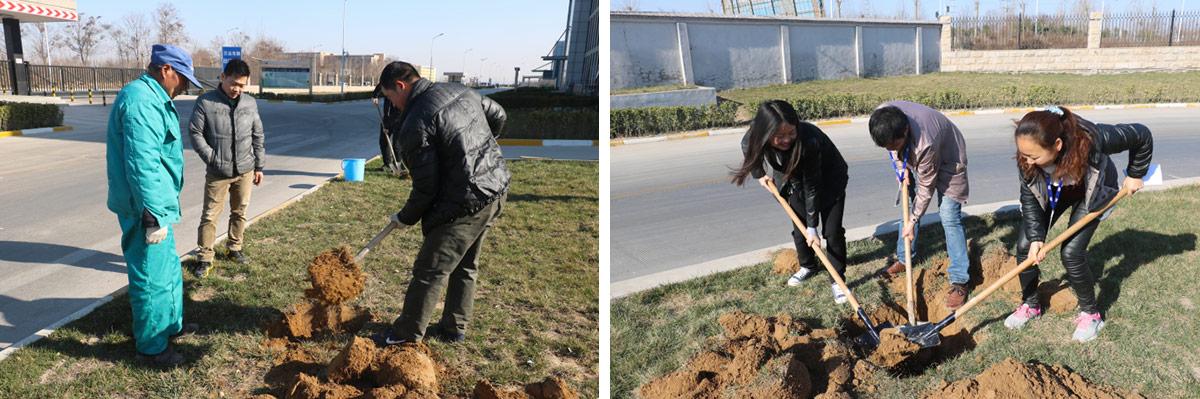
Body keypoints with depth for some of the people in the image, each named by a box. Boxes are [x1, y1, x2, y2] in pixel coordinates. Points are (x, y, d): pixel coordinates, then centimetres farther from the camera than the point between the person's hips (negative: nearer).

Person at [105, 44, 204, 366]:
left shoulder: (153, 98, 14)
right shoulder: (142, 102, -21)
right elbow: (142, 165, -27)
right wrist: (153, 216, -26)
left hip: (156, 205, 11)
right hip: (147, 207, -11)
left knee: (169, 267, 23)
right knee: (153, 277, 0)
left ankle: (171, 325, 38)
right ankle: (151, 346, 12)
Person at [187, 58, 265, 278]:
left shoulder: (250, 103, 4)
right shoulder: (205, 103, -7)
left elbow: (257, 136, 11)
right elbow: (195, 132, -4)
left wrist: (259, 166, 12)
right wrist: (211, 158, -12)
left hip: (245, 171, 3)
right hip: (217, 173, -3)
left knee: (240, 212, 14)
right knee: (210, 216, 0)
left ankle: (234, 248, 31)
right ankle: (205, 258, 9)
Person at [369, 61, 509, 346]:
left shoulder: (415, 124, -16)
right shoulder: (461, 91, 7)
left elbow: (427, 187, -15)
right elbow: (498, 116, 21)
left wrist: (405, 218, 2)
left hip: (465, 205, -9)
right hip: (498, 190, 9)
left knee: (429, 271, 3)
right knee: (466, 266, 22)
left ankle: (406, 335, 14)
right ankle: (455, 328, 33)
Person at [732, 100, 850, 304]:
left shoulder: (809, 140, -42)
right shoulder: (752, 140, -30)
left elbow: (812, 187, -33)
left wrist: (812, 228, -28)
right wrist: (759, 174, 7)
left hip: (828, 180, -4)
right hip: (797, 181, 4)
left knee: (832, 232, -8)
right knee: (799, 230, 10)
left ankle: (838, 280, 7)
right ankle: (808, 266, 36)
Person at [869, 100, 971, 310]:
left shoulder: (926, 142, -44)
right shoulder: (882, 117, -28)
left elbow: (926, 187, -29)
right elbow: (891, 145, 0)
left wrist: (913, 221, -22)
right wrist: (900, 165, -12)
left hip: (946, 162, -6)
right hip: (913, 161, 6)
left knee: (949, 217, -12)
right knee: (909, 206, 12)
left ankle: (959, 281, -6)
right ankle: (903, 259, 30)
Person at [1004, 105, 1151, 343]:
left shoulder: (1091, 139, -43)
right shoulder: (1028, 155, -33)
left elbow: (1142, 136, -24)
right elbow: (1029, 198, -18)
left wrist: (1135, 175, -10)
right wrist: (1035, 237, -23)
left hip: (1092, 192, -3)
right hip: (1051, 191, 3)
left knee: (1071, 253, -15)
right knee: (1025, 245, -5)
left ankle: (1090, 314, 9)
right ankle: (1030, 305, 19)